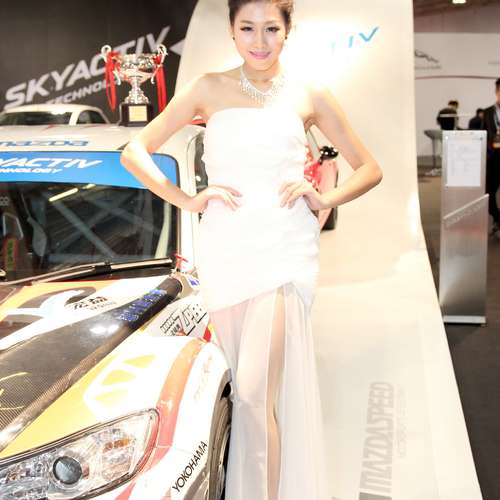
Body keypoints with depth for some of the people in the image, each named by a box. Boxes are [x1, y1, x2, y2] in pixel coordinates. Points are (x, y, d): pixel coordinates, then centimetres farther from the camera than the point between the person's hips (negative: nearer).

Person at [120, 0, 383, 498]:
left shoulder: (309, 96, 7)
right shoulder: (209, 89, 7)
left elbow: (369, 169, 14)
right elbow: (134, 152, 8)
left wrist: (324, 199, -2)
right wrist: (187, 200, -3)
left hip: (285, 248, -1)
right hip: (225, 249, 2)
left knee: (255, 392, -13)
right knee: (244, 391, 11)